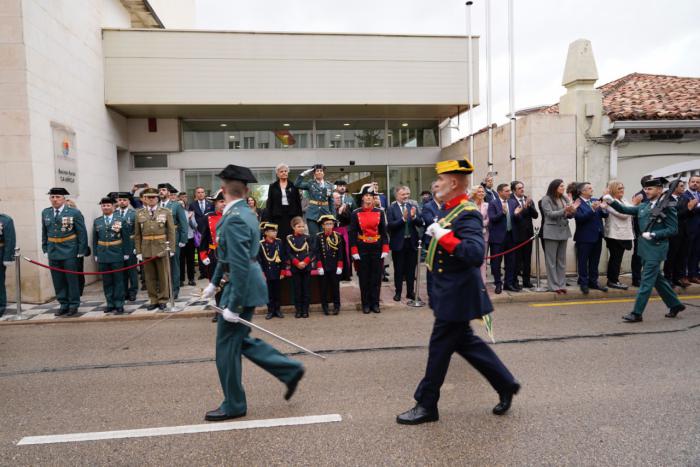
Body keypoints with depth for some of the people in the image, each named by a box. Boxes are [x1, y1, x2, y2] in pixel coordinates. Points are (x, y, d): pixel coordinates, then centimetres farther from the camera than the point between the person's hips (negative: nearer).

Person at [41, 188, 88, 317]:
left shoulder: (74, 213, -5)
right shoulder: (45, 213, 9)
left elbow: (82, 233, -5)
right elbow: (44, 233, 15)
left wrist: (81, 251, -9)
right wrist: (45, 249, 9)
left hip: (69, 252, -4)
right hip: (53, 252, 4)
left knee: (72, 280, 2)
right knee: (58, 281, 8)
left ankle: (73, 305, 13)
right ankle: (63, 305, 19)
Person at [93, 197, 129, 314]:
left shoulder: (120, 220, -1)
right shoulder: (97, 221, 8)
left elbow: (125, 238, -1)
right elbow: (95, 239, 10)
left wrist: (126, 253, -4)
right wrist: (95, 254, 6)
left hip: (117, 256, -3)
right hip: (103, 256, 3)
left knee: (118, 281, 2)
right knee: (106, 281, 8)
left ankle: (119, 305, 8)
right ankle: (110, 304, 17)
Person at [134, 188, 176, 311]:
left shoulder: (166, 212, 1)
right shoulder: (139, 213, 6)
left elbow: (171, 232, 0)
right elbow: (137, 234, 6)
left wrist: (171, 249, -5)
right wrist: (138, 251, 1)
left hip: (162, 249, -2)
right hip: (146, 250, 2)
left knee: (164, 276, 4)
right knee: (149, 277, 8)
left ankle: (163, 300, 16)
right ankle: (153, 300, 19)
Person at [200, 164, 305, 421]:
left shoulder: (235, 218, -21)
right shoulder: (243, 212, 10)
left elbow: (241, 265, -26)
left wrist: (233, 305, -22)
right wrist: (214, 282, 22)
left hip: (242, 287, -10)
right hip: (240, 284, 10)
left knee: (227, 346, 5)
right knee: (240, 341, 20)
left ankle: (233, 405, 23)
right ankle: (290, 370, 24)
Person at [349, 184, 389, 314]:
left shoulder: (379, 212, 3)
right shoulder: (356, 213, -1)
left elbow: (384, 232, 3)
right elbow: (352, 233, -2)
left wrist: (385, 249, -3)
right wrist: (354, 252, -8)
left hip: (377, 249, 1)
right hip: (362, 250, -1)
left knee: (376, 277, 5)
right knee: (364, 278, 5)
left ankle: (375, 303, 16)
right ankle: (366, 304, 16)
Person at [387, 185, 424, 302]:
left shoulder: (413, 207, 5)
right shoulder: (391, 209, -5)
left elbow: (420, 223, 0)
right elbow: (390, 225, -14)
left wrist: (414, 217, -19)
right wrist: (403, 219, -24)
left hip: (412, 242, 3)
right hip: (398, 243, -3)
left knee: (411, 269, 11)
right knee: (398, 269, 7)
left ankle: (410, 292, 22)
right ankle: (398, 292, 19)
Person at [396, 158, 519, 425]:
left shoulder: (467, 214, -20)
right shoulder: (449, 210, 8)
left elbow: (476, 254, -32)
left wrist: (443, 236, -30)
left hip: (457, 295, -10)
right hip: (450, 292, 10)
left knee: (440, 347, 2)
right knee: (464, 342, 20)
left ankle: (426, 405, 18)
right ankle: (506, 384, 33)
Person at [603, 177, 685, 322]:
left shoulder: (667, 206, -11)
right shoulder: (643, 205, 8)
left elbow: (673, 229, -12)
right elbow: (625, 210, 6)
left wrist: (653, 235, -20)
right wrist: (612, 201, -9)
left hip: (656, 249, -7)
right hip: (645, 248, 7)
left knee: (647, 281, -4)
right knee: (657, 278, 18)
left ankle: (636, 313, 0)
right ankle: (675, 304, 34)